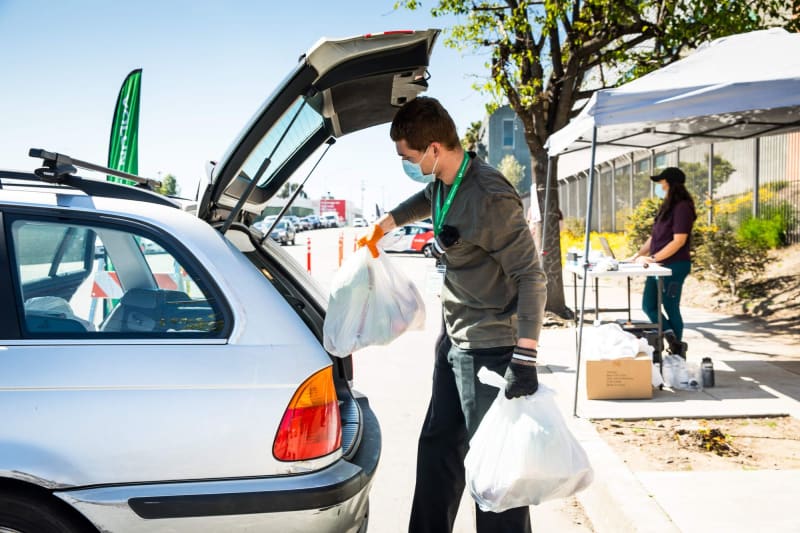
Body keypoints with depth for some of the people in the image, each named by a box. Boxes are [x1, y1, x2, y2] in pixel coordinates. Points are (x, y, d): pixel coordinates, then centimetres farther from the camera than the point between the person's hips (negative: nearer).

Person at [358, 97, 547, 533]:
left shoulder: (488, 199, -24)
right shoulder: (442, 183, 3)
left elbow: (530, 277, -22)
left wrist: (524, 359, -26)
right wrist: (385, 224, 21)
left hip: (489, 348, -10)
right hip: (454, 336, 10)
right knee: (437, 446, 19)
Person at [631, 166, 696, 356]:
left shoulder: (682, 207, -13)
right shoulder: (666, 207, 15)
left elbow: (679, 241, -19)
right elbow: (654, 236, 18)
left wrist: (653, 258, -20)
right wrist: (638, 255, 8)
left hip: (674, 266, -9)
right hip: (659, 267, 9)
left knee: (670, 307, 0)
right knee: (649, 306, 7)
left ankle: (677, 354, 13)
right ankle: (672, 338, 9)